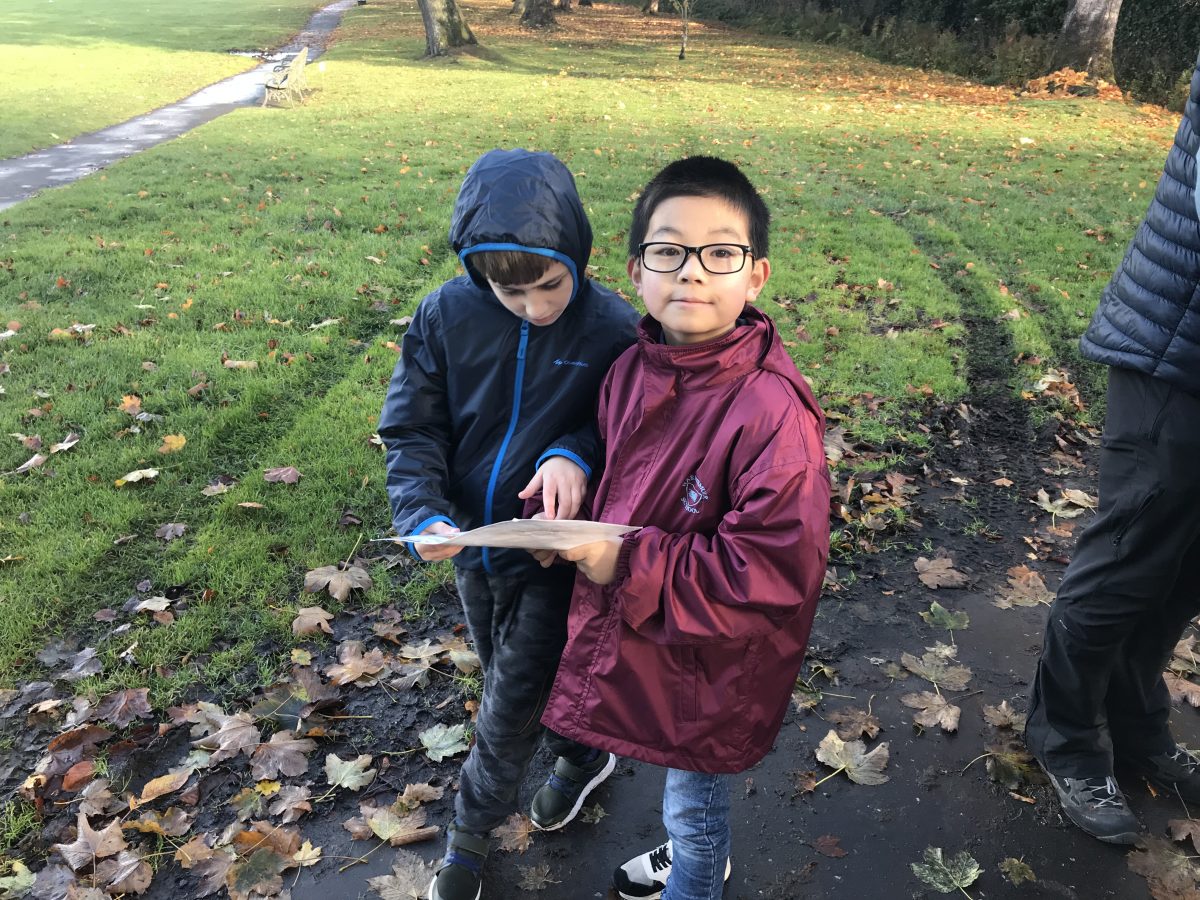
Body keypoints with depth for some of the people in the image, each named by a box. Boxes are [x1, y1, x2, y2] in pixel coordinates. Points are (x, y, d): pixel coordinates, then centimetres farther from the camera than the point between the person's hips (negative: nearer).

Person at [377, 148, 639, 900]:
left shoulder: (612, 329, -20)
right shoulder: (447, 315, -13)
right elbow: (412, 427, -7)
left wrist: (575, 454, -27)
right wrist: (423, 514, -24)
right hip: (474, 546, 4)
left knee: (510, 711, 8)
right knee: (514, 685, 24)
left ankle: (470, 835, 36)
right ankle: (584, 756, 54)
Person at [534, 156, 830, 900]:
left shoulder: (772, 411, -30)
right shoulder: (634, 370, -7)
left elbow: (776, 567, -30)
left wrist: (631, 566, -28)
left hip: (713, 663, -7)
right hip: (636, 636, 7)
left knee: (694, 805, 21)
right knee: (684, 792, 33)